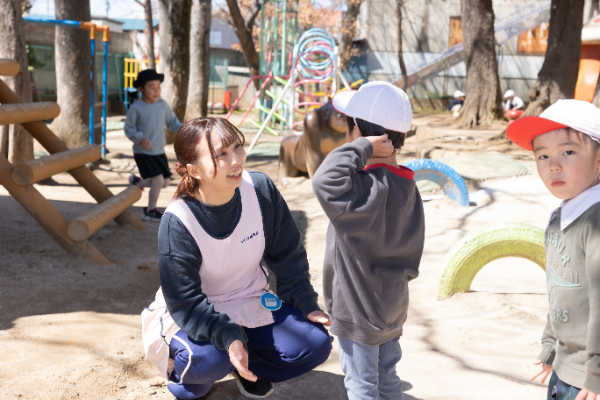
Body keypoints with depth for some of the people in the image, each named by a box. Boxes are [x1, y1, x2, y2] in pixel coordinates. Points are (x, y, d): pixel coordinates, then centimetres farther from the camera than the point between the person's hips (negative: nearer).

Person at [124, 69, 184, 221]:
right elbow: (129, 129, -8)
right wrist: (140, 138, -26)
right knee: (158, 180, -16)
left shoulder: (162, 105, 1)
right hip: (142, 153, -6)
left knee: (165, 182, 11)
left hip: (159, 152, 6)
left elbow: (172, 123, 9)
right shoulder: (136, 108, -12)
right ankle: (151, 211, 6)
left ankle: (137, 182, 36)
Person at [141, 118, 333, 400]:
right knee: (209, 358, -36)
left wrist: (306, 304, -4)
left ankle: (248, 367, 15)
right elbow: (185, 302, -24)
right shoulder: (177, 222, -26)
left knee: (316, 343, -13)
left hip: (250, 302, 4)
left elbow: (288, 255, -1)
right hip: (190, 314, -4)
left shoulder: (260, 188, -15)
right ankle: (182, 371, 3)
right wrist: (228, 337, -38)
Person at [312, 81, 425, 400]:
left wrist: (361, 148, -34)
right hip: (392, 307, 9)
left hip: (358, 311, -8)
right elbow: (411, 256, 8)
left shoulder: (366, 188, -28)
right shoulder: (406, 186, 0)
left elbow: (326, 181, -47)